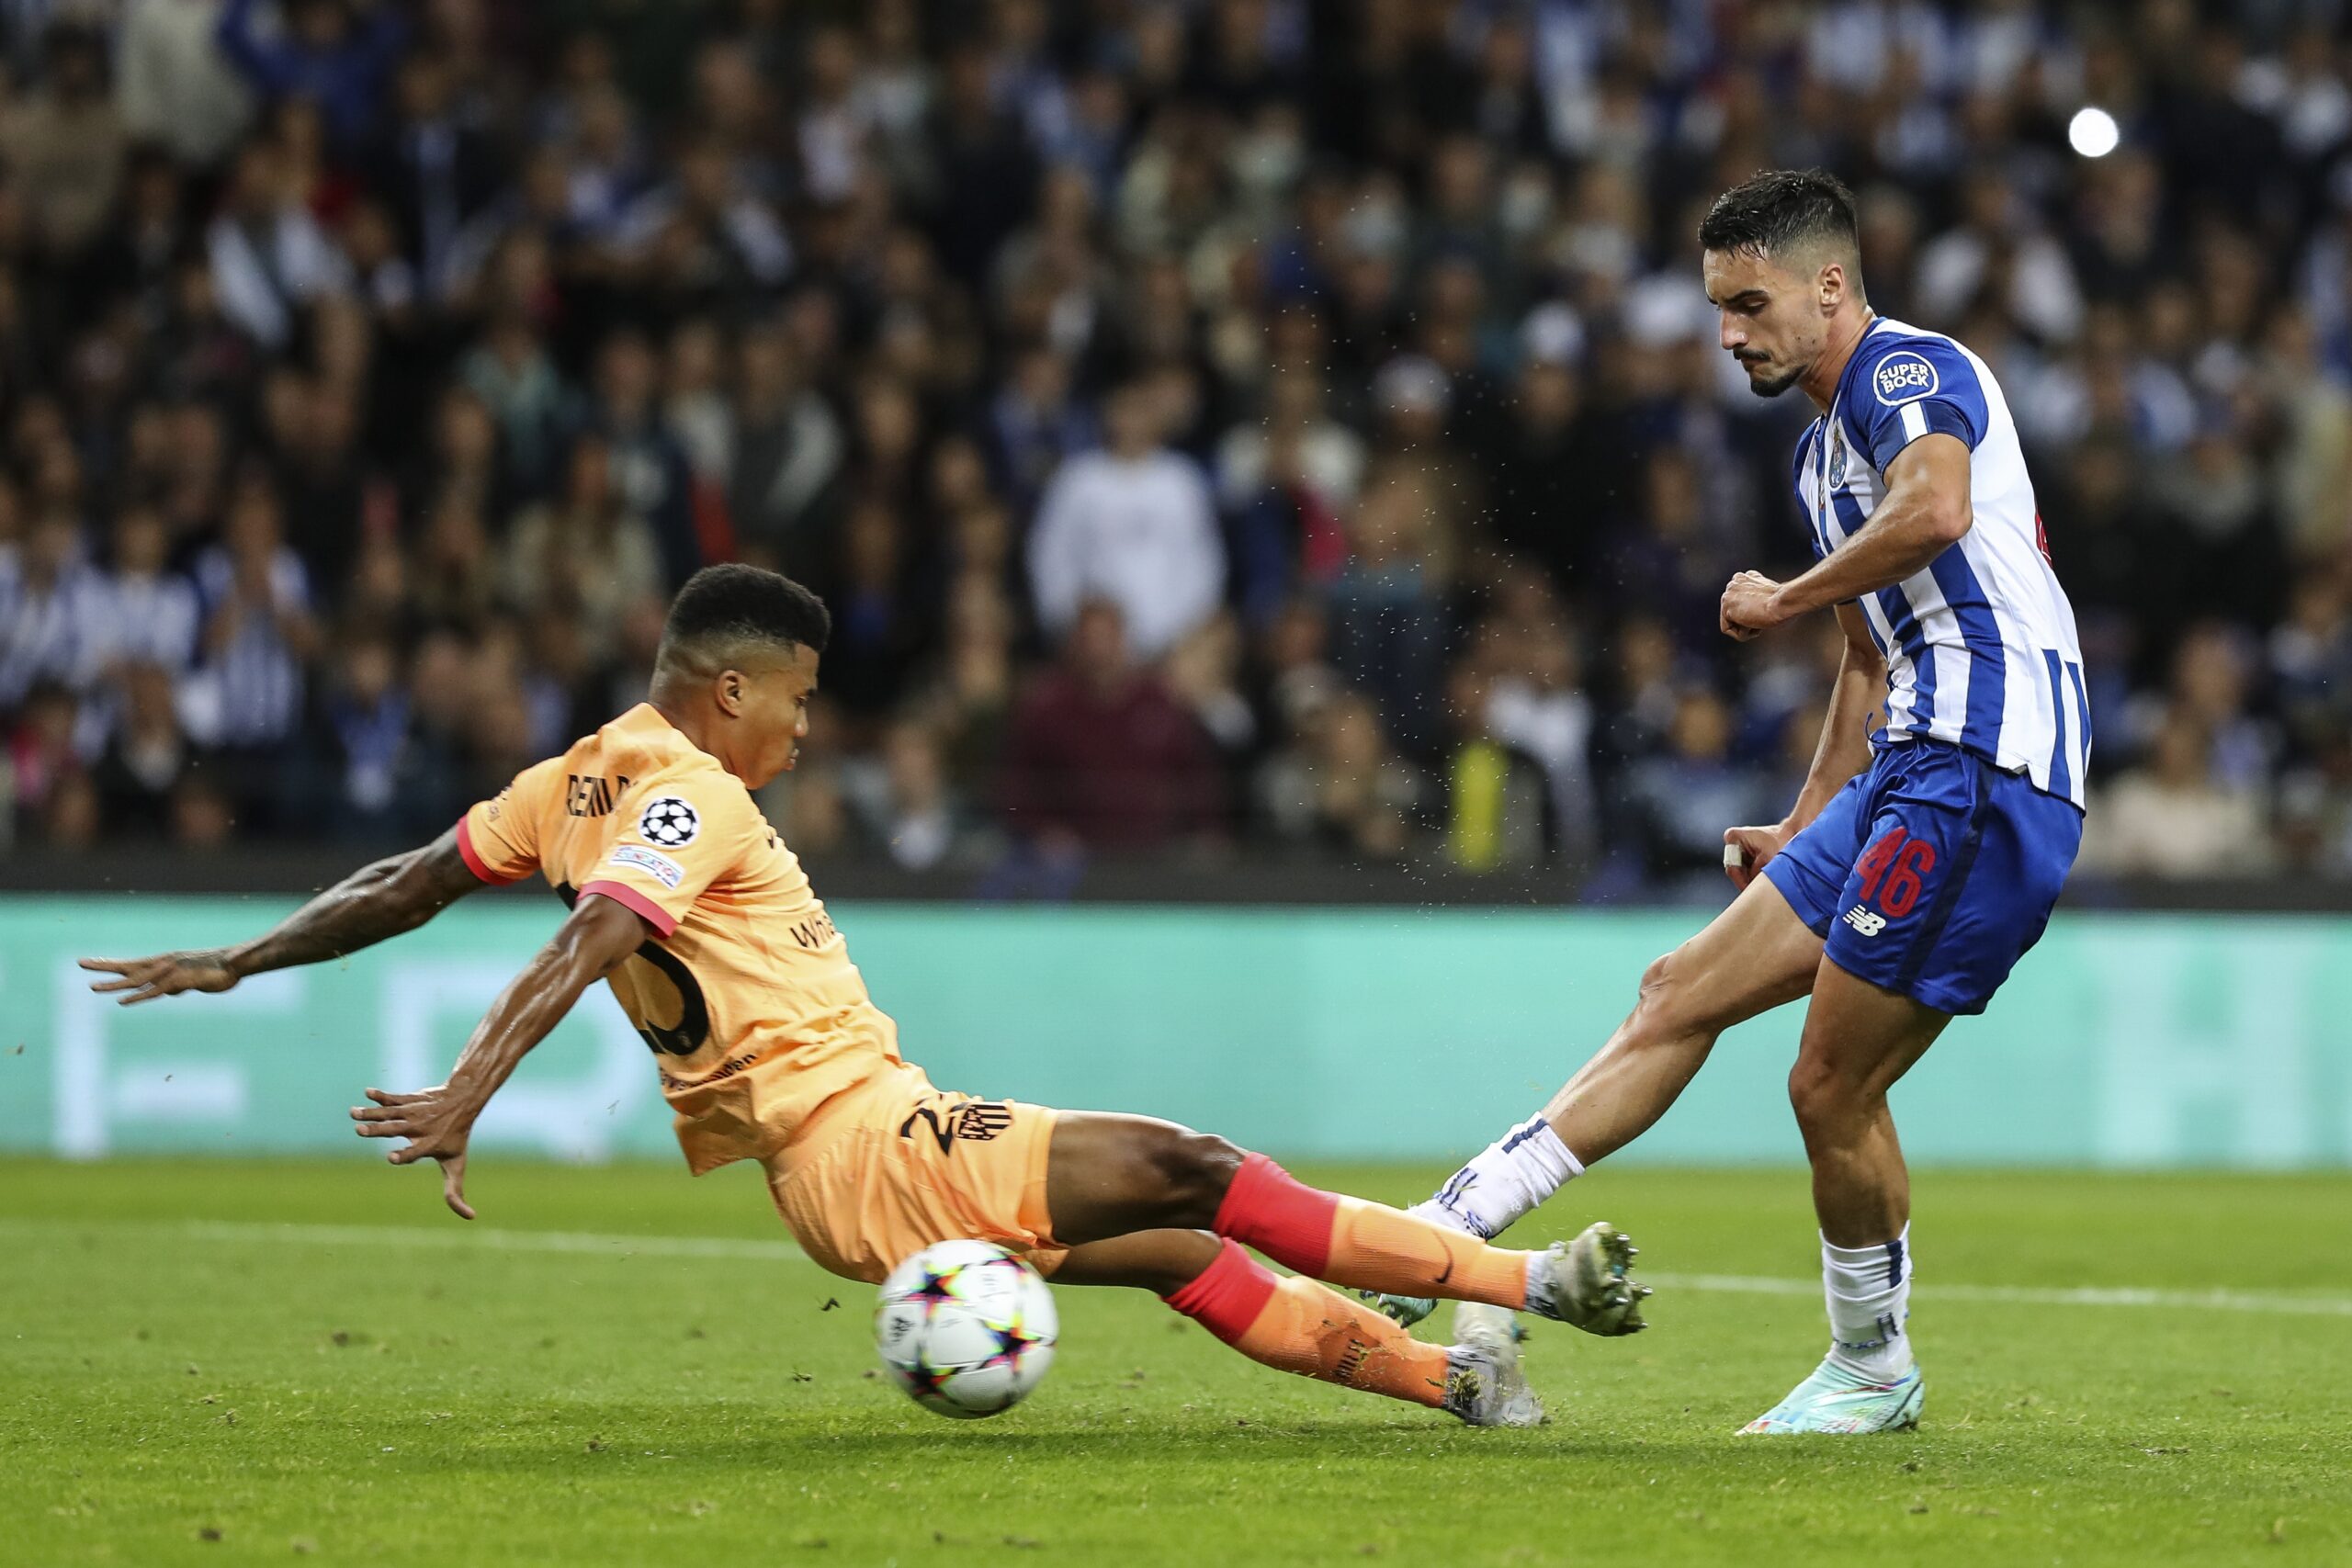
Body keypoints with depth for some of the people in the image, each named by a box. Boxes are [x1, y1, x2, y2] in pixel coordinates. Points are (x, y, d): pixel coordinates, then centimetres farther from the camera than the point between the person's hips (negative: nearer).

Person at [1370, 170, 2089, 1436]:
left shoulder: (1907, 370, -7)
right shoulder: (1825, 450, 23)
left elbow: (1935, 510, -30)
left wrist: (1784, 600, -16)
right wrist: (1800, 836, 28)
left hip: (1986, 765, -10)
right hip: (1911, 768, 10)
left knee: (1832, 1088, -7)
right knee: (1684, 992, 7)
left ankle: (1874, 1367, 11)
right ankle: (1450, 1233, 7)